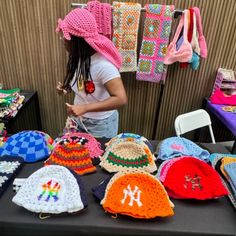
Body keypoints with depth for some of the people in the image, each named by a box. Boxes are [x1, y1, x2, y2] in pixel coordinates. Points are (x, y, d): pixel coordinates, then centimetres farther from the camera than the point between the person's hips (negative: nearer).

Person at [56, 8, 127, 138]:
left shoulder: (103, 64, -31)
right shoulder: (78, 57, -7)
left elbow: (121, 99, -35)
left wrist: (85, 108, -35)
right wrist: (67, 87, -7)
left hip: (100, 124, -7)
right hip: (78, 118, 7)